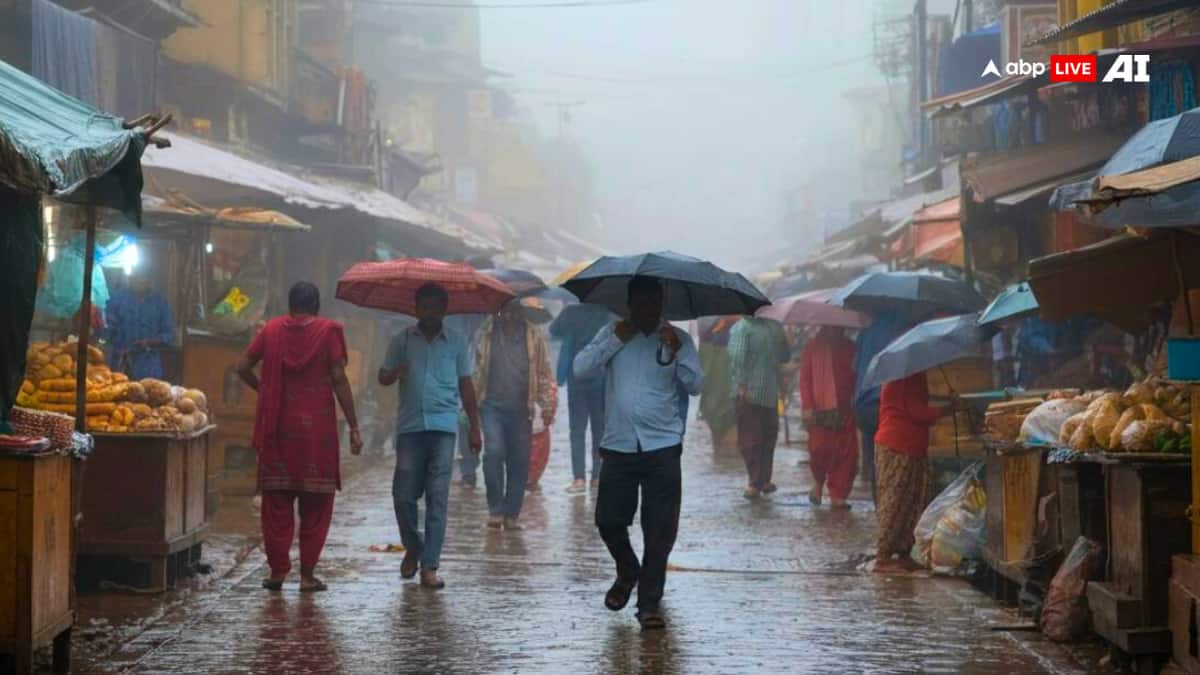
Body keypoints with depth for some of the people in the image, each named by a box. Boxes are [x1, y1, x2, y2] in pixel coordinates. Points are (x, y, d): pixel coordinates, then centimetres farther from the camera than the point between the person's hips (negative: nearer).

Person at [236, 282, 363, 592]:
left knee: (277, 501, 10)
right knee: (315, 503, 5)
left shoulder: (272, 329, 6)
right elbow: (339, 380, -6)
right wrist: (353, 427, -5)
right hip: (317, 426, -2)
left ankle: (278, 571, 10)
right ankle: (307, 574, 3)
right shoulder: (328, 331, -2)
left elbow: (243, 367, 5)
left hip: (277, 427, 2)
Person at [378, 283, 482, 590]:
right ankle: (412, 548, 24)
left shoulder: (456, 343, 9)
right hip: (410, 426, 1)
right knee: (403, 495, -1)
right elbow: (384, 377, 11)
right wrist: (394, 373, -14)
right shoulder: (402, 340, 9)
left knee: (437, 498, -4)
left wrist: (474, 428, 8)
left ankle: (429, 566, -3)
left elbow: (466, 386, 12)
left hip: (443, 426, -1)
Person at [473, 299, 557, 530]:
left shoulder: (533, 336, 5)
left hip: (521, 409, 2)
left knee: (519, 461, 3)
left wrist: (547, 406, 1)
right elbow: (476, 368, 7)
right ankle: (495, 510, -6)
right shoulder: (486, 333, 3)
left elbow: (544, 373, 7)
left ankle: (511, 515, 13)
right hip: (492, 406, -1)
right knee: (494, 451, -17)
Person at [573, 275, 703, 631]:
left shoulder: (677, 339, 5)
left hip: (662, 447, -1)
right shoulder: (613, 334, 8)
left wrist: (676, 352, -17)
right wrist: (615, 341, -8)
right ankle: (627, 573, 32)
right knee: (608, 520, 3)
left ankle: (649, 603, 6)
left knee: (660, 530, -2)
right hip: (618, 446, 1)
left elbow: (696, 385, -4)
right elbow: (580, 368, -2)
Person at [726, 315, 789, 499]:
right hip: (771, 392, 4)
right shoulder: (776, 327, 3)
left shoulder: (741, 328, -11)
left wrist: (741, 384, -20)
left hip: (748, 392, -4)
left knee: (749, 440, 1)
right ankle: (763, 481, 19)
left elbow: (737, 358, -21)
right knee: (768, 438, 16)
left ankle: (755, 483, -4)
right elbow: (784, 357, 11)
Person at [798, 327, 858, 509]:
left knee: (845, 453, -3)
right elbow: (805, 378, 2)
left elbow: (856, 377, 12)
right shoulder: (812, 348, 6)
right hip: (819, 410, -2)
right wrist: (808, 407, -7)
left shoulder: (849, 348, 10)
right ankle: (818, 482, 25)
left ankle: (837, 495, 4)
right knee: (819, 450, -4)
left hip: (844, 410, 2)